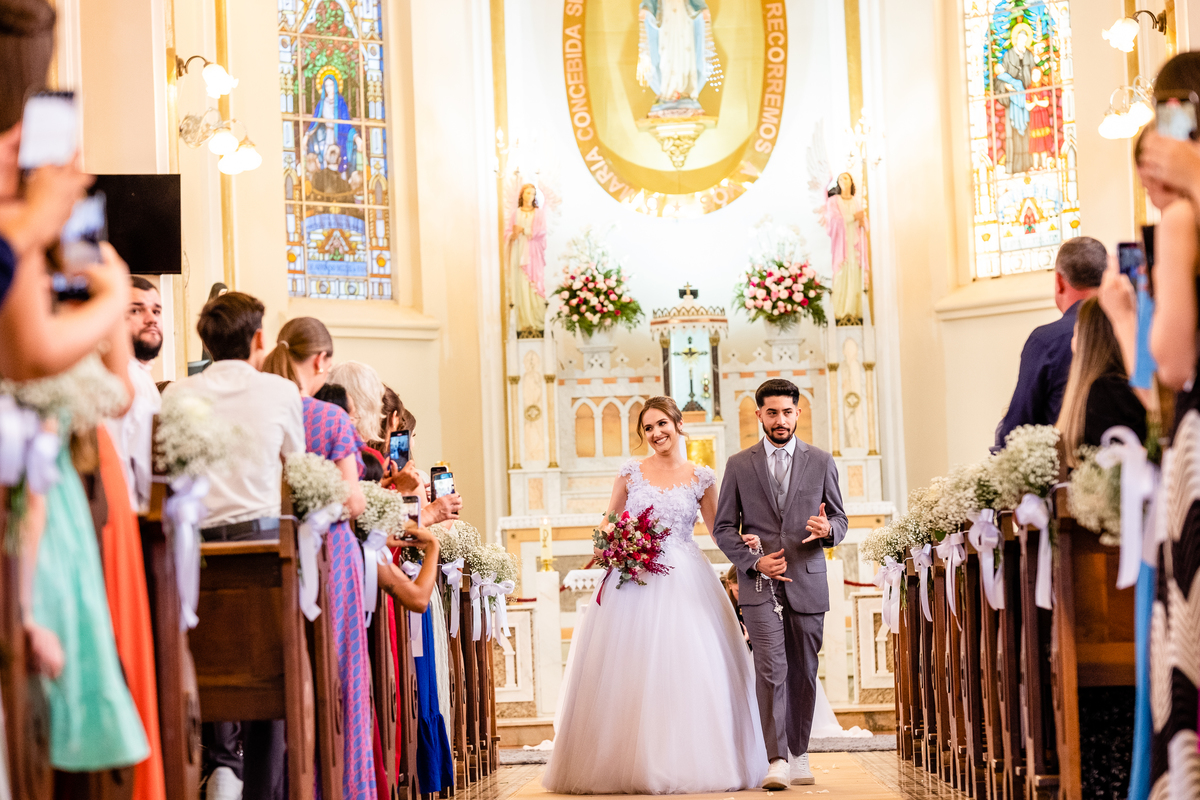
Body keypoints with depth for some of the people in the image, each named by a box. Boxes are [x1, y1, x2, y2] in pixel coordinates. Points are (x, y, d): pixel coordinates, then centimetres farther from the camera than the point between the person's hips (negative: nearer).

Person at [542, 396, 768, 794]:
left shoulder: (701, 477, 7)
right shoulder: (631, 472, 7)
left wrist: (744, 543, -7)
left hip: (685, 582, 0)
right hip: (634, 579, 0)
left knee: (689, 670, -5)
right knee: (631, 672, -4)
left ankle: (686, 763, 3)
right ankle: (633, 765, 1)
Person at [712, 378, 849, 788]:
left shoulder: (821, 462, 9)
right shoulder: (739, 465, 6)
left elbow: (839, 519, 12)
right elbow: (724, 528, 7)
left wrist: (828, 529, -12)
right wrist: (754, 562, -8)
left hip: (807, 581, 2)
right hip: (759, 583, -2)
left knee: (803, 672, 7)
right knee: (771, 668, -14)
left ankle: (798, 753, 21)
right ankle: (777, 760, -16)